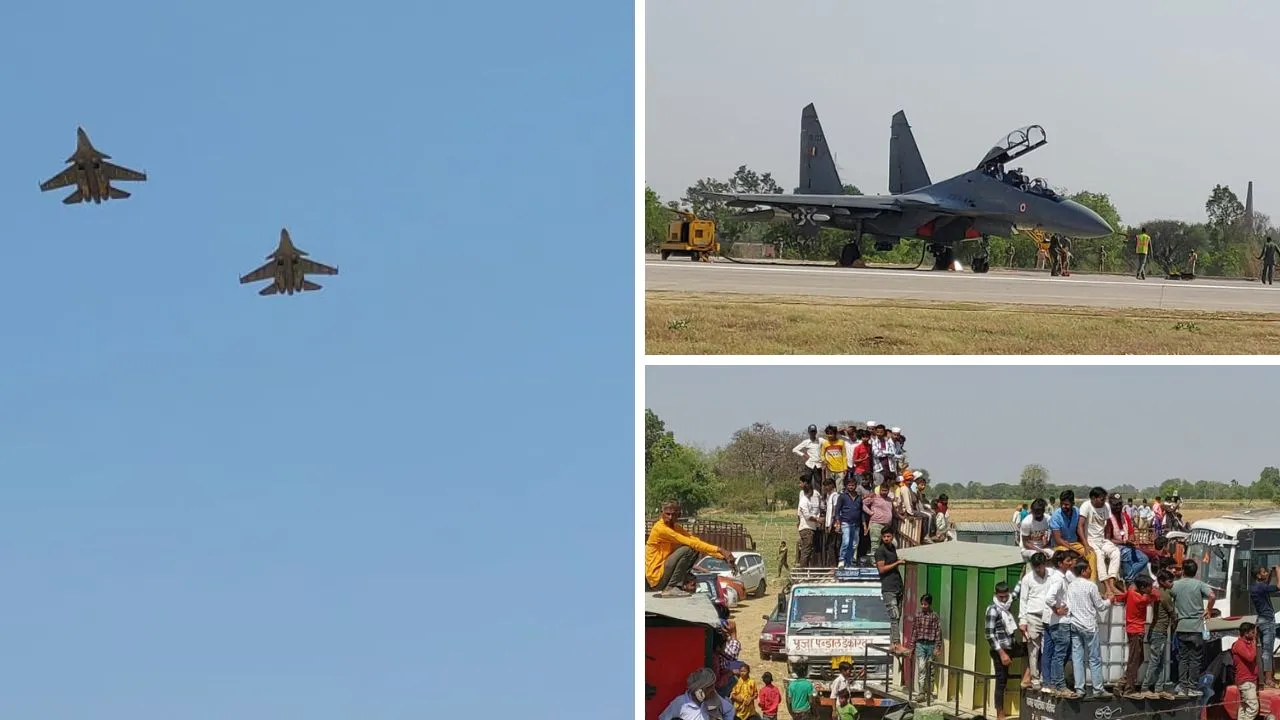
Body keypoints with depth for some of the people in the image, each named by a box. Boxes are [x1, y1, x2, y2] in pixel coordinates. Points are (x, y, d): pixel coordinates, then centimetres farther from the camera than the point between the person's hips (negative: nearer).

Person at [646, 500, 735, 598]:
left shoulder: (675, 527, 9)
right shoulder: (661, 528, -18)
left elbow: (695, 540, 3)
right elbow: (690, 542, -23)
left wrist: (722, 554, -8)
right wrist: (719, 550, -24)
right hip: (656, 578, -9)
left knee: (695, 550, 7)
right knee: (686, 550, -22)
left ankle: (683, 582, 1)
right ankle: (670, 588, -18)